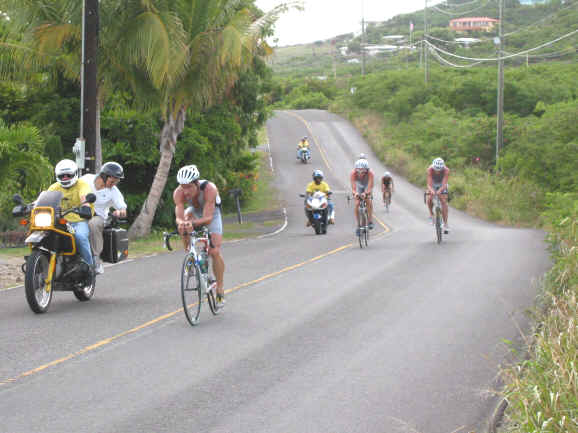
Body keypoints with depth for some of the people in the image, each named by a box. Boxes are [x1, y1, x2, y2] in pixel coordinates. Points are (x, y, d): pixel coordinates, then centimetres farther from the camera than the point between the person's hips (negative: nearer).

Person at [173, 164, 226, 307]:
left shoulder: (209, 189, -40)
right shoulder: (178, 193, -32)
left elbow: (207, 218, -45)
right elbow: (179, 216, -39)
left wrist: (193, 223, -64)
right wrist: (181, 222, -63)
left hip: (212, 213, -3)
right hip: (194, 211, 3)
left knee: (215, 252, -14)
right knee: (183, 224, -31)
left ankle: (220, 290, 1)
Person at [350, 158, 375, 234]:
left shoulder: (370, 172, -37)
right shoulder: (353, 173, -35)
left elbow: (370, 187, -41)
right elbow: (353, 187, -40)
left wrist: (366, 193, -59)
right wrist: (355, 193, -60)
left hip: (367, 186, -1)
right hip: (359, 186, 1)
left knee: (368, 200, -25)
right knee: (357, 204, -13)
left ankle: (370, 221, -15)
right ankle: (358, 225, -2)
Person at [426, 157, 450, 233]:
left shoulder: (446, 170, -35)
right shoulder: (430, 169, -35)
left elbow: (444, 184, -41)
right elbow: (429, 184, -38)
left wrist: (439, 191, -62)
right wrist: (431, 190, -60)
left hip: (442, 185, 0)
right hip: (433, 184, 0)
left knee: (444, 201, -13)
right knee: (429, 199, -21)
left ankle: (445, 224, -8)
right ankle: (431, 214, 8)